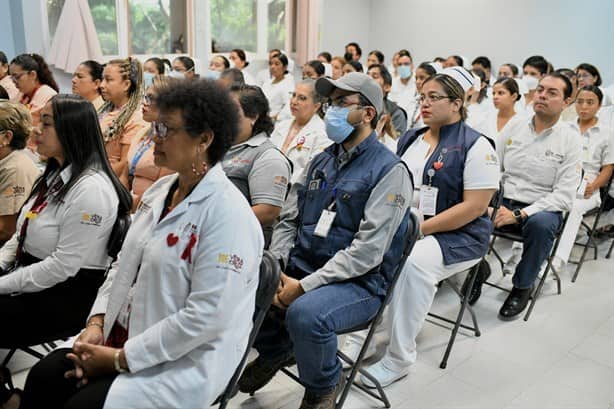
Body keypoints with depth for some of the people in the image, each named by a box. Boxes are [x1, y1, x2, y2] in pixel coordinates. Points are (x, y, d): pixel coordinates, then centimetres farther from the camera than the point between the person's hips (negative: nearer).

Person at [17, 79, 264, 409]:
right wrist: (96, 323, -1)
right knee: (43, 377, -6)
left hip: (186, 361, -7)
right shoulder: (159, 190, 6)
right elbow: (124, 263, 13)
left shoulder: (228, 215, -22)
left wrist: (120, 358, -17)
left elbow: (205, 317, -24)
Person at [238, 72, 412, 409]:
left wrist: (304, 286, -21)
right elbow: (289, 221, 12)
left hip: (358, 282, -6)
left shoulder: (389, 170, -11)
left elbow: (368, 250, -19)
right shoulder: (321, 161, 12)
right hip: (299, 269, 7)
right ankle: (275, 350, 18)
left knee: (305, 314, -34)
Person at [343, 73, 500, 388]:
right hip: (405, 226, 6)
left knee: (413, 261, -34)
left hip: (456, 236, -5)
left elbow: (474, 207, -14)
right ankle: (357, 338, -10)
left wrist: (419, 229, -20)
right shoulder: (410, 139, 13)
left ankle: (399, 359, -19)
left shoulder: (475, 146, -7)